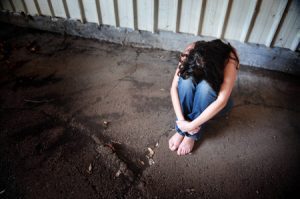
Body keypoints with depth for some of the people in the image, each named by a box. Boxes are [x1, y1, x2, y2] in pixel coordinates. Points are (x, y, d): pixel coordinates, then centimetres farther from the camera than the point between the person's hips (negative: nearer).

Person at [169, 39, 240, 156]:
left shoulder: (229, 60, -33)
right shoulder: (191, 51, -26)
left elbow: (221, 101, -38)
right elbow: (174, 87, -26)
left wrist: (191, 126, -37)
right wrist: (181, 120, -33)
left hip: (214, 100, -1)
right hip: (193, 95, 2)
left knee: (205, 86, -37)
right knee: (186, 80, -33)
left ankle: (192, 135, -19)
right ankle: (181, 130, -19)